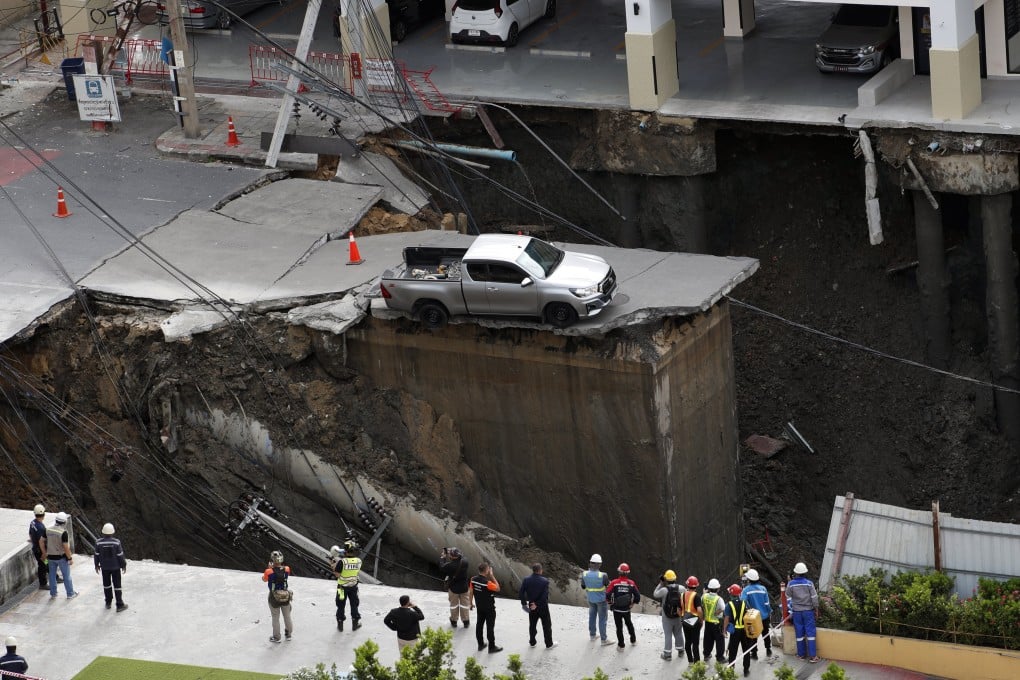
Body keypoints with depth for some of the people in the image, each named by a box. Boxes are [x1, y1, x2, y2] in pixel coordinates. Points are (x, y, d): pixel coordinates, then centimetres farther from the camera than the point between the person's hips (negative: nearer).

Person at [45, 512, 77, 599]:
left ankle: (53, 593, 26)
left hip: (51, 556, 5)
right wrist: (70, 558, -13)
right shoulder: (63, 532, -23)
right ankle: (70, 594, 17)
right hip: (62, 557, -5)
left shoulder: (48, 530, -4)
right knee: (66, 576, 8)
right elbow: (66, 547, -23)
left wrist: (45, 553, 17)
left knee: (52, 575, 17)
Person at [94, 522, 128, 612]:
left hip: (105, 567, 2)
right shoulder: (116, 542, -21)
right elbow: (120, 555, -13)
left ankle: (108, 603, 31)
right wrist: (124, 565, 1)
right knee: (117, 585, 8)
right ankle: (119, 605, 13)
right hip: (115, 567, -2)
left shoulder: (99, 543, -16)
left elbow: (97, 555, -5)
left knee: (107, 584, 20)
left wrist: (97, 565, 11)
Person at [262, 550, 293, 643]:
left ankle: (276, 637, 30)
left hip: (274, 597, -3)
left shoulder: (269, 572, -26)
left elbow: (264, 579, -4)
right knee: (287, 616, 23)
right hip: (286, 596, 3)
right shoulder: (286, 569, -18)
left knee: (275, 618, 16)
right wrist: (279, 565, 6)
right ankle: (288, 634, 41)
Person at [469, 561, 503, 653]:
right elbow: (497, 588, -16)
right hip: (489, 608, -6)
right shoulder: (487, 582, -29)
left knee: (479, 625, 17)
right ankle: (492, 647, 13)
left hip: (479, 607, 6)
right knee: (490, 627, 4)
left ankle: (480, 644, 27)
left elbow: (471, 592, 1)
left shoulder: (473, 579, -9)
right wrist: (492, 576, -16)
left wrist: (471, 603, 16)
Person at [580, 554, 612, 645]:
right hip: (601, 599, -4)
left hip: (591, 599, 4)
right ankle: (604, 639, 16)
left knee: (592, 616, 23)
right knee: (602, 619, 8)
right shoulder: (603, 576, -28)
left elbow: (583, 587, -3)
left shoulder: (585, 574, -17)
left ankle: (592, 634, 38)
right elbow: (608, 585, -10)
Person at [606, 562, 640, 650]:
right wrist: (633, 603, 11)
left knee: (619, 626, 13)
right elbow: (637, 597, -8)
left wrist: (610, 602, 3)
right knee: (629, 623, 28)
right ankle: (633, 640, 42)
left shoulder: (614, 583, -19)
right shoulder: (631, 583, -12)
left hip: (616, 609, -2)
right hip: (627, 609, 2)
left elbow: (607, 595, -17)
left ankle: (621, 645, 21)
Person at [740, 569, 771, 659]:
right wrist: (769, 612, 10)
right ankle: (768, 651, 27)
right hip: (764, 616, 2)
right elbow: (767, 603, -4)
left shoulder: (746, 590, -13)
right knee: (765, 633, 19)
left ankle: (754, 653, 11)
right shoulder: (763, 589, -6)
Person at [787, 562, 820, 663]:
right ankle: (812, 656, -1)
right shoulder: (809, 583, -9)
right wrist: (816, 609, 7)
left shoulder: (791, 584, -6)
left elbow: (788, 599, 1)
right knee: (810, 632, 1)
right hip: (808, 611, -1)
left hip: (796, 612, 1)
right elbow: (814, 597, -5)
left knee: (799, 633, 11)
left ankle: (801, 654, 18)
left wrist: (790, 611, 14)